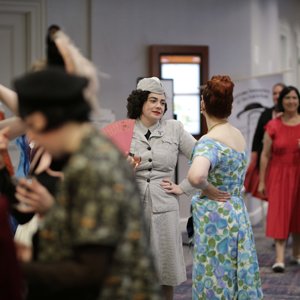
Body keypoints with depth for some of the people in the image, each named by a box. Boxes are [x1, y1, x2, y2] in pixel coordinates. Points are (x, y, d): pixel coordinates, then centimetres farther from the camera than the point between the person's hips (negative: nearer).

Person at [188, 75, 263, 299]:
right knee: (238, 279, 14)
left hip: (216, 220, -8)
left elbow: (196, 176, -40)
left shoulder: (210, 141, -19)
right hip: (238, 215, 8)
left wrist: (205, 187, -17)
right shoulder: (239, 135, 6)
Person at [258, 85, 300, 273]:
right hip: (279, 174, -1)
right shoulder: (273, 126, -1)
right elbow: (265, 155, 1)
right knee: (279, 214, -8)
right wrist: (262, 181, -1)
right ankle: (280, 258, -10)